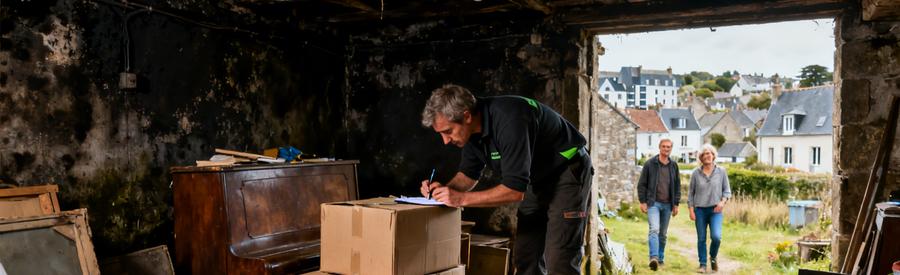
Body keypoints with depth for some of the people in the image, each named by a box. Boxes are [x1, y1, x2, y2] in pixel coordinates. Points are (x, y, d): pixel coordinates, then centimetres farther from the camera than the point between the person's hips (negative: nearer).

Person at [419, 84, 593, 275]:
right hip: (538, 179, 8)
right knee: (525, 258, 7)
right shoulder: (472, 129, -7)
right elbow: (469, 174, 7)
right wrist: (445, 189, -13)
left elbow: (515, 190, -33)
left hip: (567, 172, -8)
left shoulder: (508, 120, -34)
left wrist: (461, 198, -31)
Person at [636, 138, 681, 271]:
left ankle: (661, 258, 22)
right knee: (654, 229, -18)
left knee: (663, 233, 10)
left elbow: (677, 186, 14)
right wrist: (643, 201, -6)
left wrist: (676, 204, 9)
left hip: (667, 204, 4)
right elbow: (641, 184, 0)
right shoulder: (649, 164, -2)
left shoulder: (674, 165, 9)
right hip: (653, 203, -4)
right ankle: (654, 258, -26)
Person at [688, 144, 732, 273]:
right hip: (700, 210, 1)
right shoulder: (696, 173, 2)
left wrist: (722, 202, -11)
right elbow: (691, 193, 6)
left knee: (716, 237, -15)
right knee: (701, 239, 3)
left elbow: (727, 190, 7)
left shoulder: (721, 171, 3)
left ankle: (713, 257, 13)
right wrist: (691, 210, 0)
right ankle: (703, 264, 15)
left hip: (715, 210, -1)